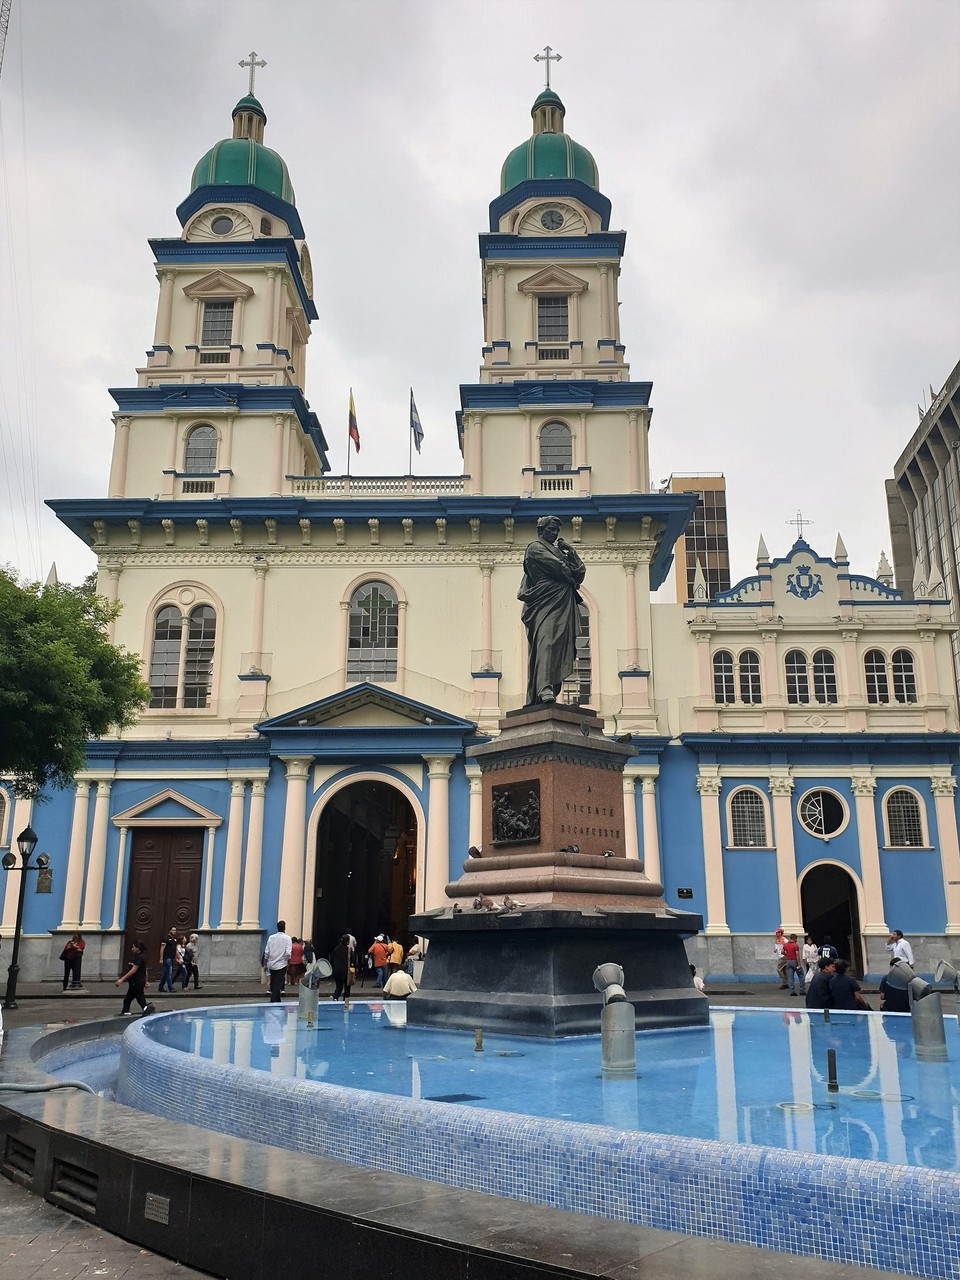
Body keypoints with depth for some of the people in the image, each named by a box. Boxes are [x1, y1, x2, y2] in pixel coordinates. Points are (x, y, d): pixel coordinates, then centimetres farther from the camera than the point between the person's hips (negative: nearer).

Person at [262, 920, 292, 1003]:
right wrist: (288, 959, 6)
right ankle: (272, 1001, -11)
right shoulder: (287, 938, -8)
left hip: (271, 964, 4)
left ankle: (277, 1001, 25)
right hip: (281, 964, -4)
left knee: (274, 984, 16)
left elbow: (266, 952, 2)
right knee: (277, 985, -1)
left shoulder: (271, 937, 3)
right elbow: (288, 953, -15)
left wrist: (265, 963, 11)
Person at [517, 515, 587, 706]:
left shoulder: (557, 551, 30)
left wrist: (570, 551, 9)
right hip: (546, 603, -8)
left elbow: (580, 572, 20)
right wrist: (572, 578, 7)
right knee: (547, 642, -24)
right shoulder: (535, 549, 6)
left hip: (563, 605, 8)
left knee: (560, 646, -2)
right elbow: (557, 567, -8)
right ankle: (544, 688, -38)